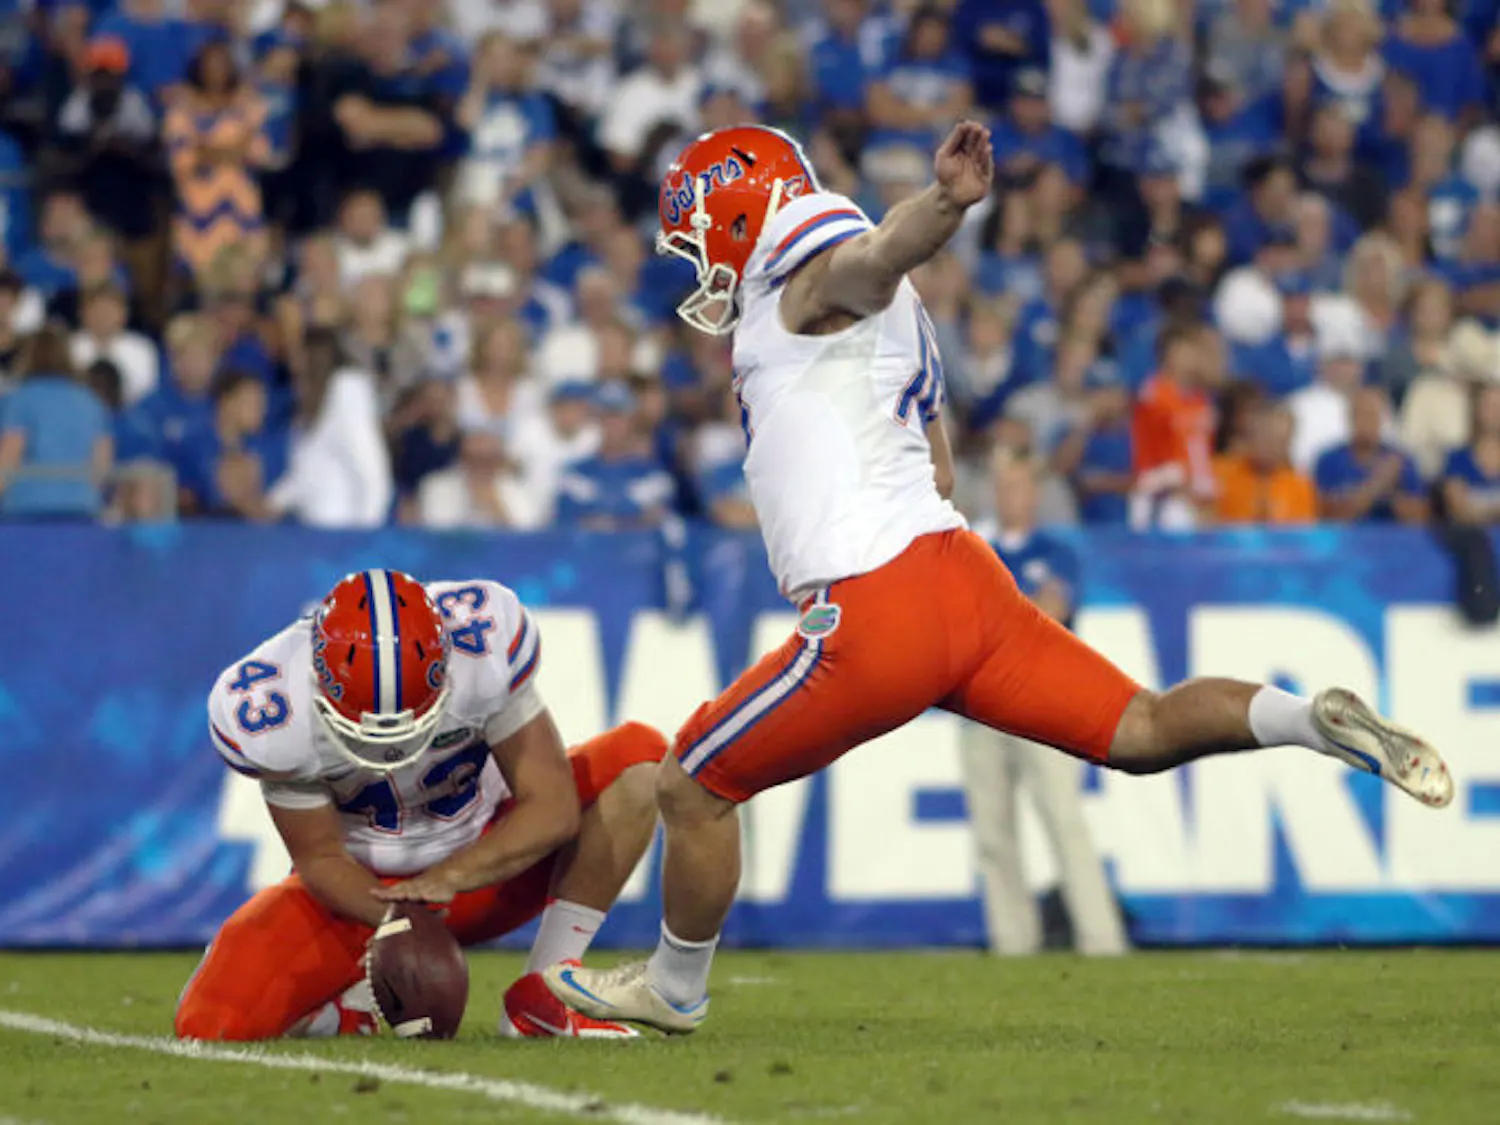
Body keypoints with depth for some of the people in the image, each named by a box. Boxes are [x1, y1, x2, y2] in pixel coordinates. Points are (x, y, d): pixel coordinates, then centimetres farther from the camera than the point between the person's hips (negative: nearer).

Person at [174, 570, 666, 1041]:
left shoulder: (483, 646, -28)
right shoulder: (270, 714, -29)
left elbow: (551, 808, -23)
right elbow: (320, 858, -16)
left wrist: (449, 878, -37)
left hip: (479, 862, 2)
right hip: (363, 887, -2)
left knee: (639, 757, -23)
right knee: (210, 1027, -24)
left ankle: (540, 1003, -19)